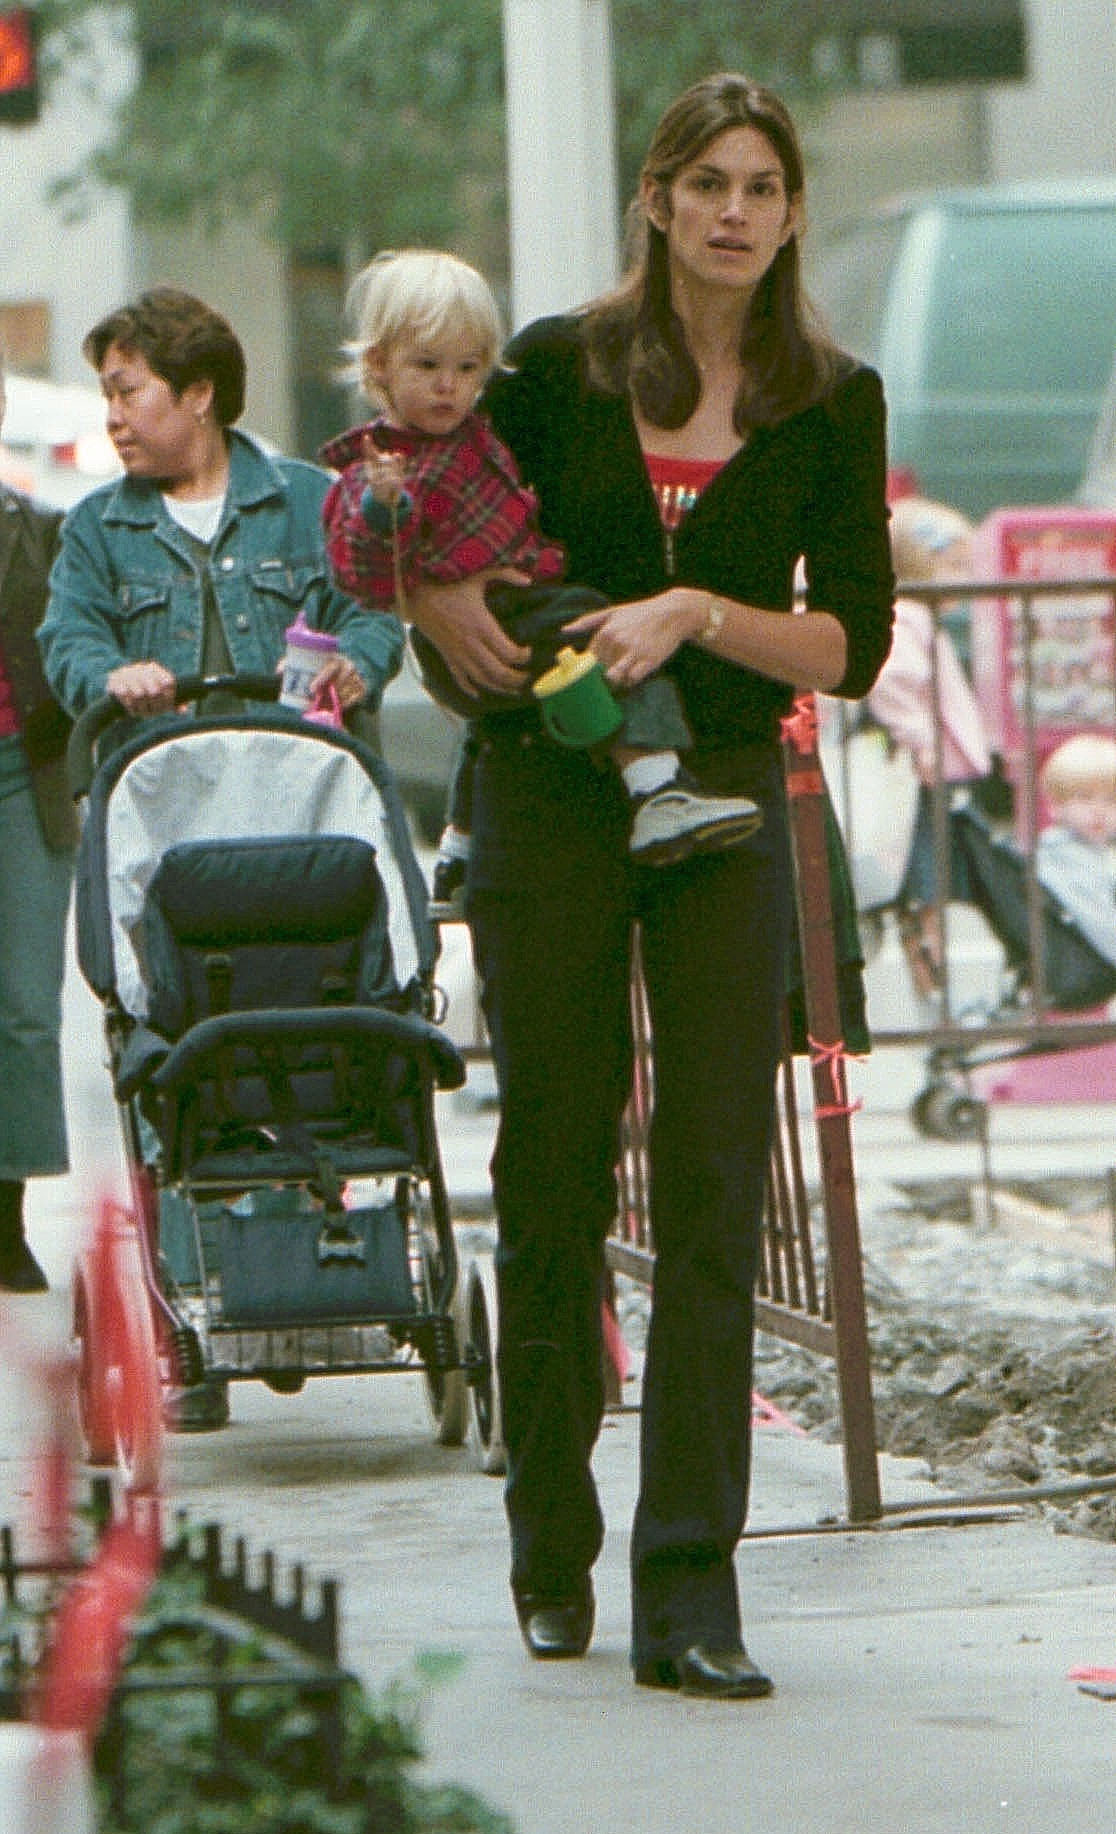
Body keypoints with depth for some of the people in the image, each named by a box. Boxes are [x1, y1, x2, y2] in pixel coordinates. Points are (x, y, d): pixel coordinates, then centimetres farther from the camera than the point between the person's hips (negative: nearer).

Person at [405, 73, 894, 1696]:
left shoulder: (832, 406, 2)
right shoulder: (558, 370, 2)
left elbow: (853, 647, -2)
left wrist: (696, 612, -16)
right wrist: (444, 607, -5)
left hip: (722, 807, 0)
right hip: (550, 808, 0)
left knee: (716, 1183, -9)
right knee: (554, 1167, 4)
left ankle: (690, 1594, -10)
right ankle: (552, 1558, 21)